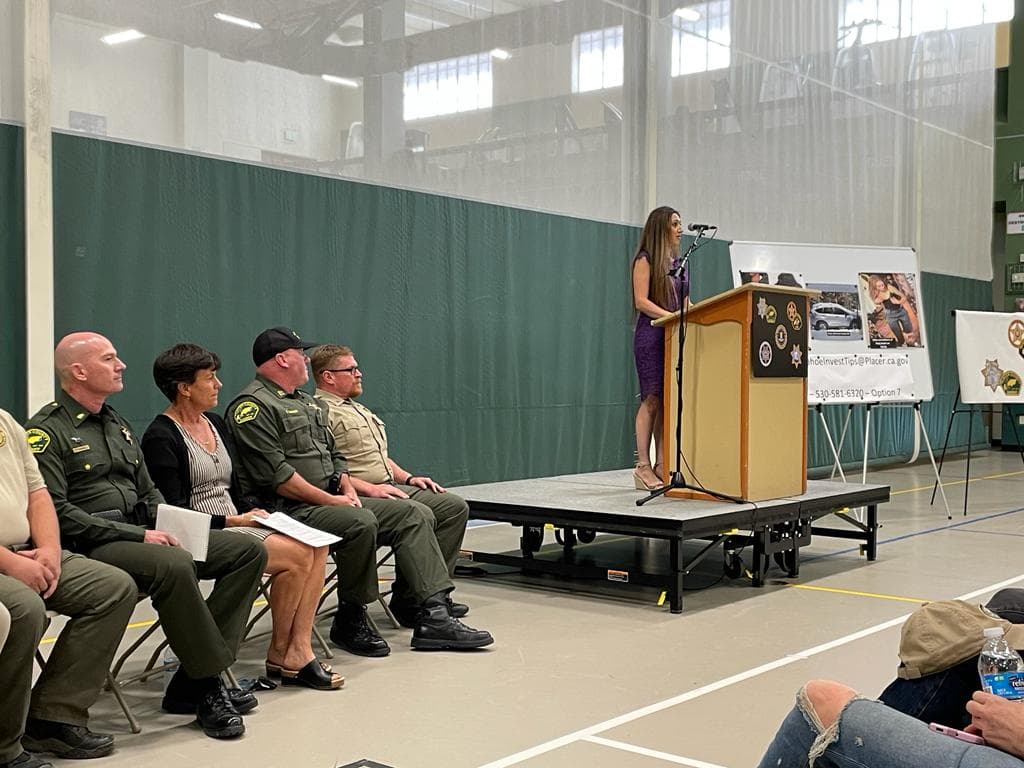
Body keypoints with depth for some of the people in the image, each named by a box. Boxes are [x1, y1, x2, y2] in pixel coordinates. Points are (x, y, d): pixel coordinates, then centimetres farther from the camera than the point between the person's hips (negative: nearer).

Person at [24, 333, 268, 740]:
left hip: (138, 533, 9)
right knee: (175, 565, -38)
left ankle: (190, 685, -11)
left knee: (249, 550, -6)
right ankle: (209, 687, -21)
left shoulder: (117, 424, 21)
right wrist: (136, 535, -19)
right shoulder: (47, 431, -6)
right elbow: (58, 512, -16)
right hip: (90, 546, -9)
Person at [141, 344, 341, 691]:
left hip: (236, 526, 8)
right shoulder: (161, 437, -9)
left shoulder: (216, 424, 16)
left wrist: (258, 513, 2)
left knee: (315, 545, -14)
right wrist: (232, 521, -17)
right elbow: (174, 511, -14)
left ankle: (298, 649, -15)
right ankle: (279, 656, -7)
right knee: (297, 555, -23)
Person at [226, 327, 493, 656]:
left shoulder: (308, 403, 23)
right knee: (361, 523, -33)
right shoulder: (253, 406, -9)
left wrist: (347, 490, 5)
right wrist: (330, 500, -17)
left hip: (330, 500, 10)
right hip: (288, 509, -10)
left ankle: (434, 615, -12)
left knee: (410, 513, -4)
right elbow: (275, 474, -19)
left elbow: (334, 454, 25)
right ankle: (349, 621, -13)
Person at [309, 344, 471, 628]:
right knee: (420, 515, -30)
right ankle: (408, 602, -15)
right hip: (359, 497, -10)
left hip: (391, 487, 10)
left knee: (454, 506, 0)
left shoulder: (358, 410, 26)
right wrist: (368, 488, -22)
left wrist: (407, 477, 15)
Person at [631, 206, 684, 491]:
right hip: (652, 334, -7)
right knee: (652, 399, -9)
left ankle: (661, 464, 6)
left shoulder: (678, 261, 19)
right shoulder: (646, 260, -2)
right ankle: (643, 466, -6)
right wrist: (671, 316, -21)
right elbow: (641, 301, -11)